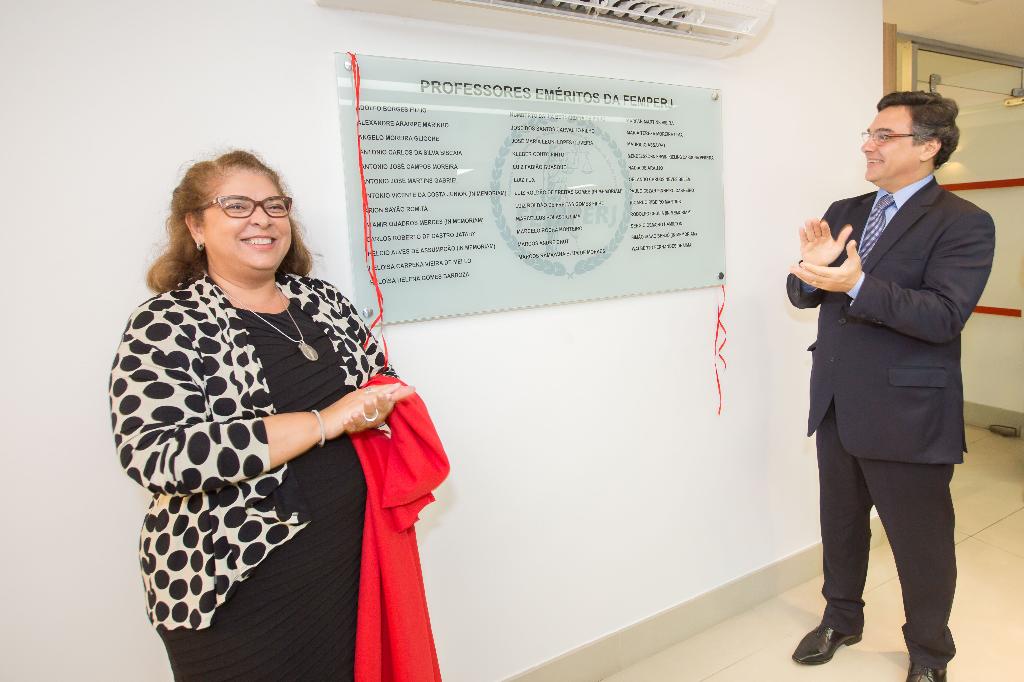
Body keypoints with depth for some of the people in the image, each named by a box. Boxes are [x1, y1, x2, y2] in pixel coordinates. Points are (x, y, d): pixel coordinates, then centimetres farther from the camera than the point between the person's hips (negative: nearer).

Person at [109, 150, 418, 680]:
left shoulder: (324, 300, 5)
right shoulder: (167, 325, -10)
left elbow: (384, 380, 14)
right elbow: (157, 456, -23)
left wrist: (378, 404, -11)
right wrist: (327, 421, -24)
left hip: (353, 556, 5)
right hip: (235, 586, -4)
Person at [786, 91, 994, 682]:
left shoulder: (964, 223, -10)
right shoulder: (844, 212, 9)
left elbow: (944, 315, -22)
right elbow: (804, 295, 7)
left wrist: (857, 285, -33)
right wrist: (813, 267, -15)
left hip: (906, 415, -5)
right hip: (836, 406, 6)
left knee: (921, 543, 11)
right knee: (841, 523, 21)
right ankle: (842, 619, 44)